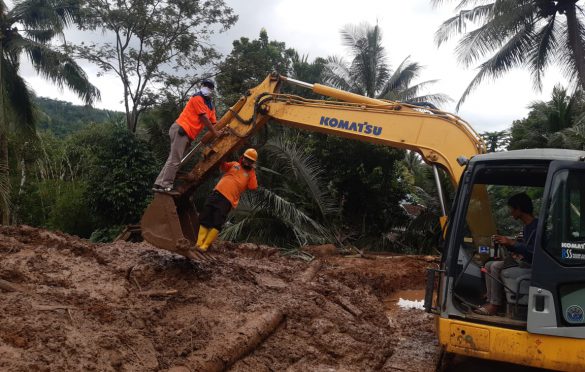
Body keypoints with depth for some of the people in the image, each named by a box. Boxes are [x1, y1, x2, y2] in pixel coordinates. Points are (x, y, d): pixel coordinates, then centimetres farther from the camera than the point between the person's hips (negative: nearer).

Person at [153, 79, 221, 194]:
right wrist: (215, 133, -11)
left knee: (174, 159, 7)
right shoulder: (197, 99, -6)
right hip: (180, 129, -9)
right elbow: (204, 118, -12)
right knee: (175, 159, -14)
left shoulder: (210, 106, 21)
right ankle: (165, 185, -16)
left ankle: (159, 184, 8)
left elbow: (213, 123, 14)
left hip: (187, 134, 9)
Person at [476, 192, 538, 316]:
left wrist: (511, 242, -25)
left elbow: (534, 251, -27)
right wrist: (507, 244, 8)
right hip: (524, 263, 10)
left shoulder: (537, 226, -17)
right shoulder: (527, 227, 15)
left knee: (500, 272, -24)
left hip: (533, 268, -10)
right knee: (490, 265, 5)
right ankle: (490, 301, 0)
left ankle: (494, 305, -11)